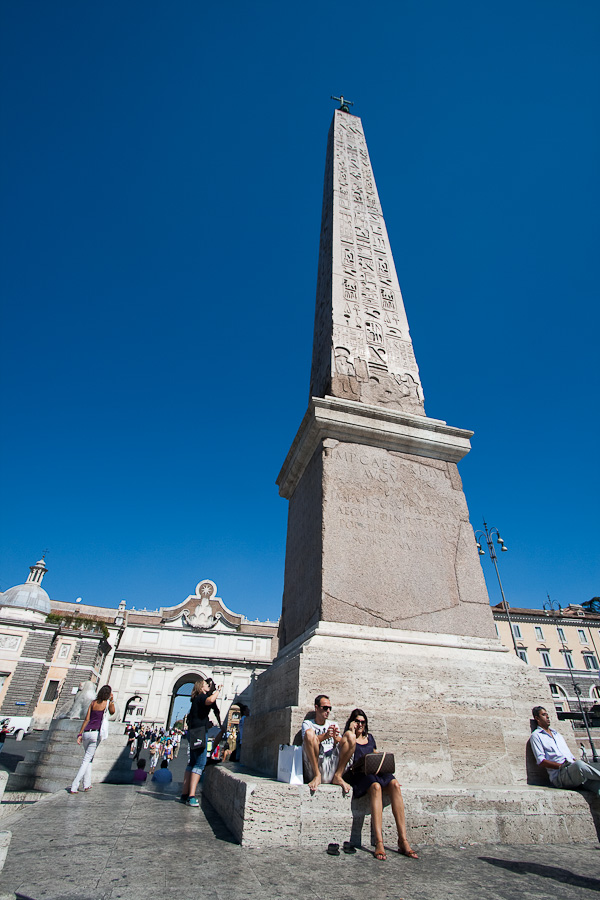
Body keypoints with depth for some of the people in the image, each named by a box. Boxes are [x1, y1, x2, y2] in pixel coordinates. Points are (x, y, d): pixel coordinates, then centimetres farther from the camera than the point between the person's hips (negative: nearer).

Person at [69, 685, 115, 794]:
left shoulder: (93, 702, 10)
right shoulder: (108, 703, -2)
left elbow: (87, 719, 7)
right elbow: (112, 712, 18)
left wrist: (80, 734, 10)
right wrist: (112, 700, 12)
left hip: (86, 733, 5)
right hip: (96, 733, -5)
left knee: (89, 758, 21)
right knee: (87, 760, 0)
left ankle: (87, 784, 20)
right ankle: (74, 787, -6)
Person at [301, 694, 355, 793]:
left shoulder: (334, 724, 27)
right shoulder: (307, 723, 16)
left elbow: (342, 743, 11)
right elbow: (308, 740, -5)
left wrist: (336, 737, -13)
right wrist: (325, 736, -23)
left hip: (334, 763, 3)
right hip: (315, 764, -2)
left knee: (350, 735, -17)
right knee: (309, 732, -26)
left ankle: (338, 776, -13)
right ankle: (317, 775, -20)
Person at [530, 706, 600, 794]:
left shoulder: (557, 734, 32)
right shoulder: (536, 736, 10)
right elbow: (541, 762, -2)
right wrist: (562, 766, -13)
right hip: (558, 774, -6)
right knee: (579, 765, -39)